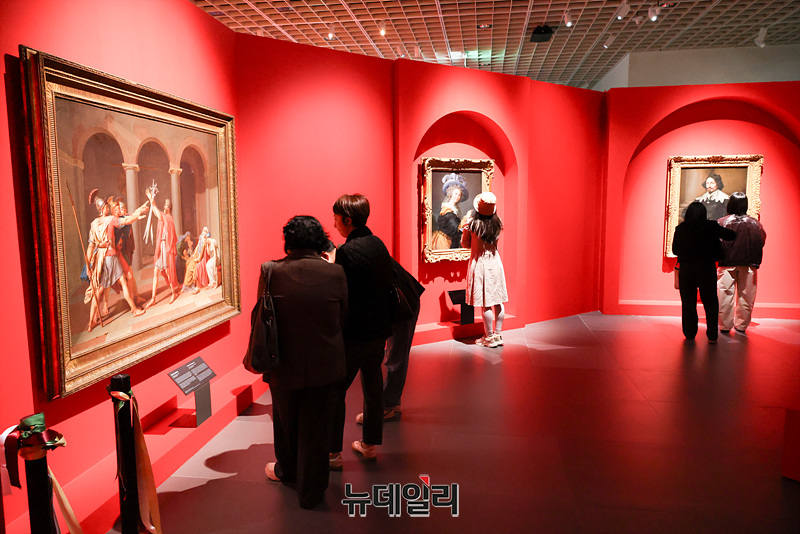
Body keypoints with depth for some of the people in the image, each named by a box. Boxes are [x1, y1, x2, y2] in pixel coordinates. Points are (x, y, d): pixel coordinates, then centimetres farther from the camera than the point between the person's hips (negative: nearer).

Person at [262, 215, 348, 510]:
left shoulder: (271, 271, -13)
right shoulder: (335, 272, -12)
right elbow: (342, 318, -1)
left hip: (284, 364, 1)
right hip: (324, 365, 0)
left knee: (286, 420, 25)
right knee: (316, 428, 13)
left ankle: (287, 469, 50)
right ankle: (311, 491, 27)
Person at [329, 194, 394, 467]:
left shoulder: (346, 251, -18)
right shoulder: (378, 244, 5)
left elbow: (340, 297, -19)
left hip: (354, 333, -8)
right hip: (379, 329, 8)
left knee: (336, 390, 4)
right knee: (373, 385, 17)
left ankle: (333, 453, 11)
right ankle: (370, 444, 30)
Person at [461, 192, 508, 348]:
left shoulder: (471, 224, -14)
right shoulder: (497, 223, -2)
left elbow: (465, 244, -3)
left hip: (479, 263, -4)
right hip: (495, 263, 4)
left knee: (485, 304, 1)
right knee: (498, 301, 11)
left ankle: (489, 337, 8)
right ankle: (498, 334, 19)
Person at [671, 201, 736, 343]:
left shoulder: (680, 229, -3)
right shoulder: (711, 227, -7)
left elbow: (675, 250, 3)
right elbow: (731, 235, -4)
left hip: (686, 269, 1)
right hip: (707, 269, -1)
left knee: (688, 302, 11)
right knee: (710, 302, 9)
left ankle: (690, 333, 16)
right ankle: (712, 335, 11)